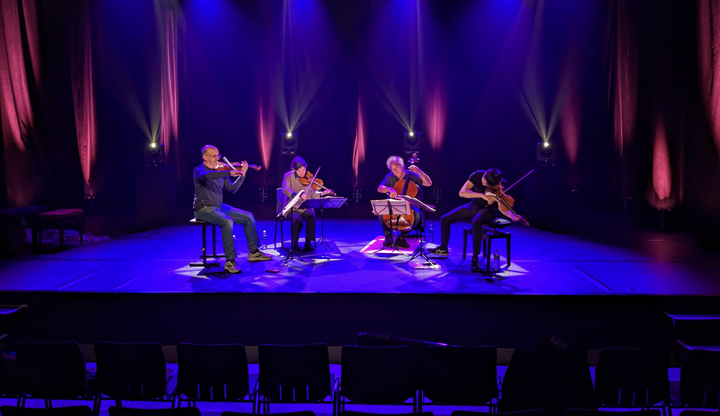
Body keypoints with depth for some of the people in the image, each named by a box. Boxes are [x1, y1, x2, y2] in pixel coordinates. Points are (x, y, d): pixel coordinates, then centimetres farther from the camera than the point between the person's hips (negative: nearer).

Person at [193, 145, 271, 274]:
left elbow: (232, 189, 10)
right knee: (227, 222, -34)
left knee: (248, 217, 0)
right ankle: (230, 261, -26)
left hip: (219, 207, 7)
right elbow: (205, 175, -34)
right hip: (204, 209, -7)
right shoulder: (199, 170, -8)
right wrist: (229, 173, -39)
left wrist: (242, 174, -1)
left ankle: (253, 252, 9)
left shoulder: (220, 171, 11)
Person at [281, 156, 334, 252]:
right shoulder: (288, 176, -3)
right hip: (292, 208, -2)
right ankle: (294, 244, -7)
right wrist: (298, 195, -36)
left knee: (311, 217, -30)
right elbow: (285, 190, -20)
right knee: (297, 220, -32)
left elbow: (311, 194, 4)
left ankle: (309, 244, -20)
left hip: (305, 208, 2)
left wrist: (322, 193, -14)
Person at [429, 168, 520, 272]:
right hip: (474, 206, 4)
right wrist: (482, 195, -41)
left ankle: (475, 259, -27)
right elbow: (462, 192, -27)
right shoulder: (477, 175, -20)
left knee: (476, 222, -39)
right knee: (444, 219, -2)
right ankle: (443, 248, 24)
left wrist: (511, 215, -45)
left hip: (489, 209, -4)